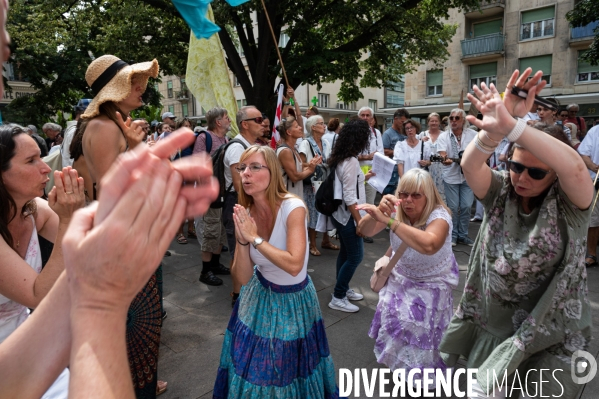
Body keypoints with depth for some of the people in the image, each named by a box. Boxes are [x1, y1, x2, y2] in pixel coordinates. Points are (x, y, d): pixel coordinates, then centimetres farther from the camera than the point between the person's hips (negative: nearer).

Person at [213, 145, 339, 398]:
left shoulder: (292, 207, -25)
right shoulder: (245, 214, -10)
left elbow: (294, 265, -35)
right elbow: (242, 278, -12)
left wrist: (255, 238, -30)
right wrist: (242, 241, -28)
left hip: (293, 299, -4)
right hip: (259, 295, 4)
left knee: (286, 367, 15)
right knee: (251, 364, 18)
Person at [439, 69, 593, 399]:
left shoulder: (569, 203, -15)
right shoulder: (499, 193, -7)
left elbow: (574, 167, -38)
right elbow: (470, 165, -27)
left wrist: (511, 126, -47)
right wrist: (493, 130, -46)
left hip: (552, 334, -3)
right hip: (494, 326, 3)